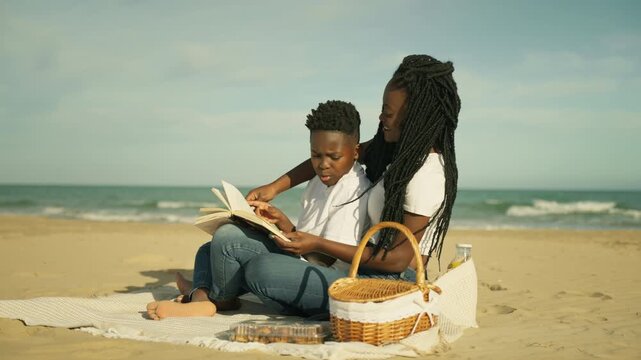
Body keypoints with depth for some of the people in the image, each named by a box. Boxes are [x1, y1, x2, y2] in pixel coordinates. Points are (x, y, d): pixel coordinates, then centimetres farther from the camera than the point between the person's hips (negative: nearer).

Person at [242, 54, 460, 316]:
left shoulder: (425, 174, -20)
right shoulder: (400, 150, 7)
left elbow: (397, 260, -19)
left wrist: (318, 245, -16)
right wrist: (276, 186, 3)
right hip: (369, 274, 10)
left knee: (261, 270, -23)